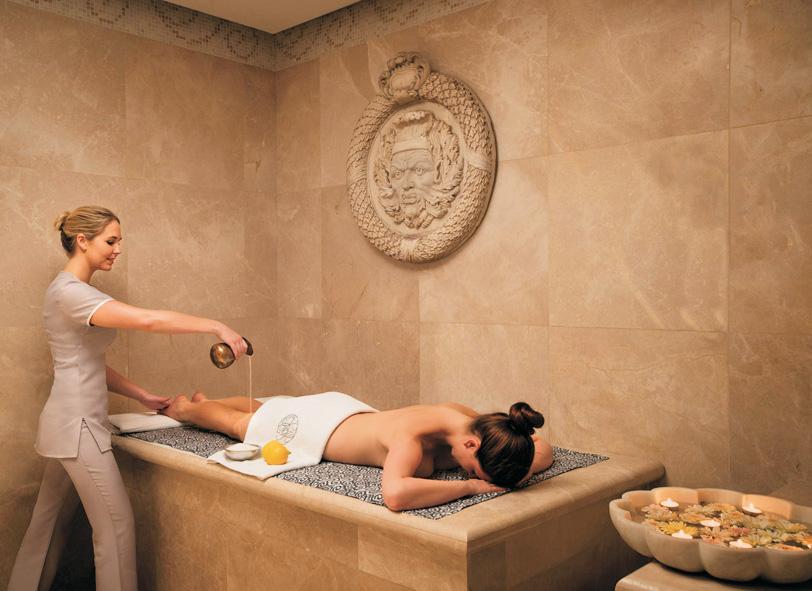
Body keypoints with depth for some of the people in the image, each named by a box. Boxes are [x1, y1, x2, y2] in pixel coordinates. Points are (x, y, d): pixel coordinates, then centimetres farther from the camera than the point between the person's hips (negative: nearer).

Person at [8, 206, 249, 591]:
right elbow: (146, 320, -31)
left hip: (71, 424, 10)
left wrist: (141, 396, 12)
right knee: (116, 524, -2)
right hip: (78, 426, -10)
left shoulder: (74, 291, 13)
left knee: (51, 521, 19)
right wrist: (217, 327, -26)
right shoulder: (70, 292, -18)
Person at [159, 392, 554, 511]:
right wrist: (471, 486, -54)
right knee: (237, 422, 27)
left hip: (349, 410, 6)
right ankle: (184, 408, 58)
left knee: (263, 410, 35)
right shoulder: (414, 437, -47)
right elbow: (395, 494, -66)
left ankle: (204, 400, 65)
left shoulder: (473, 422, -27)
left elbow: (543, 449, -15)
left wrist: (511, 477, -36)